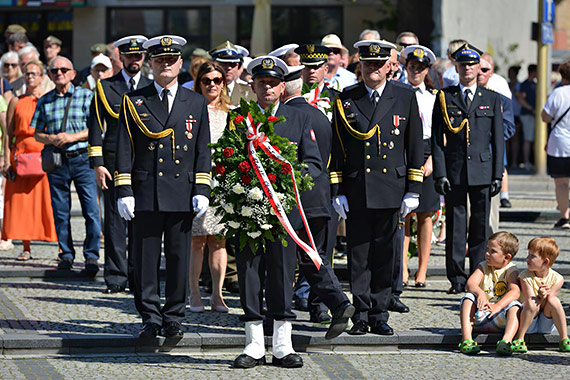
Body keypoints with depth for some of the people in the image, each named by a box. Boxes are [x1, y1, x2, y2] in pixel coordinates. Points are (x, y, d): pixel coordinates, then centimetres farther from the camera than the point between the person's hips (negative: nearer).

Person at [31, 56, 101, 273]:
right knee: (60, 212, 5)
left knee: (91, 210, -7)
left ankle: (91, 256, -1)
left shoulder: (86, 96, 3)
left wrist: (73, 136, -12)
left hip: (83, 158, -2)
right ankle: (66, 255, 15)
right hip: (57, 162, 2)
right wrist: (51, 139, -8)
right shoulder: (44, 102, 10)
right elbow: (37, 133, 13)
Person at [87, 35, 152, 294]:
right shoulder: (105, 87, 7)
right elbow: (95, 127, 5)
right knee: (115, 219, -1)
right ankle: (116, 276, 3)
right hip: (115, 162, -1)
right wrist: (97, 164, -4)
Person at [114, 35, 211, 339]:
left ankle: (174, 318, 13)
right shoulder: (134, 102, 6)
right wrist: (123, 192, -4)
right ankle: (150, 319, 9)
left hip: (183, 194, 1)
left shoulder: (196, 103, 10)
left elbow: (202, 151, 9)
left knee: (179, 259, 4)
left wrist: (202, 191, 0)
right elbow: (124, 150, 3)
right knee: (145, 259, 1)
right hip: (145, 194, -1)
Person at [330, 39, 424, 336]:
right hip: (356, 190, 0)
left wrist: (413, 190, 1)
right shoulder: (346, 100, 5)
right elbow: (336, 148, 6)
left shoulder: (406, 97, 5)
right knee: (358, 253, 2)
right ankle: (361, 314, 8)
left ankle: (379, 315, 12)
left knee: (384, 254, 4)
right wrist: (337, 191, 0)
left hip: (391, 189, 0)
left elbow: (415, 146, 6)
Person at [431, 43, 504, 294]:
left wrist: (497, 175, 1)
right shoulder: (445, 98, 6)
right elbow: (437, 139, 3)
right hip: (454, 171, -1)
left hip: (482, 171, 1)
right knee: (455, 225, 1)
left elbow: (498, 140, 8)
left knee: (481, 226, 3)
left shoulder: (491, 99, 9)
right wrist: (440, 174, -6)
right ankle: (457, 278, 7)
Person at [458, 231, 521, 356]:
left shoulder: (511, 271, -2)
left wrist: (498, 306, -38)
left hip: (500, 319, -2)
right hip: (479, 316, 2)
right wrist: (480, 293, -36)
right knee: (468, 298, -23)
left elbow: (515, 291, -21)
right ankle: (466, 339, -39)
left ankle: (506, 341, -51)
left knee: (515, 306, -28)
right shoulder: (483, 267, 6)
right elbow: (470, 284, -12)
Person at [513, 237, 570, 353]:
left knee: (553, 300, -28)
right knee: (532, 303, -32)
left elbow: (550, 297, -12)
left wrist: (545, 295, -34)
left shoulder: (557, 278, -8)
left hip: (546, 325, 1)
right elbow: (530, 301, -18)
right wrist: (540, 297, -38)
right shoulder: (525, 277, -11)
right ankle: (519, 339, -29)